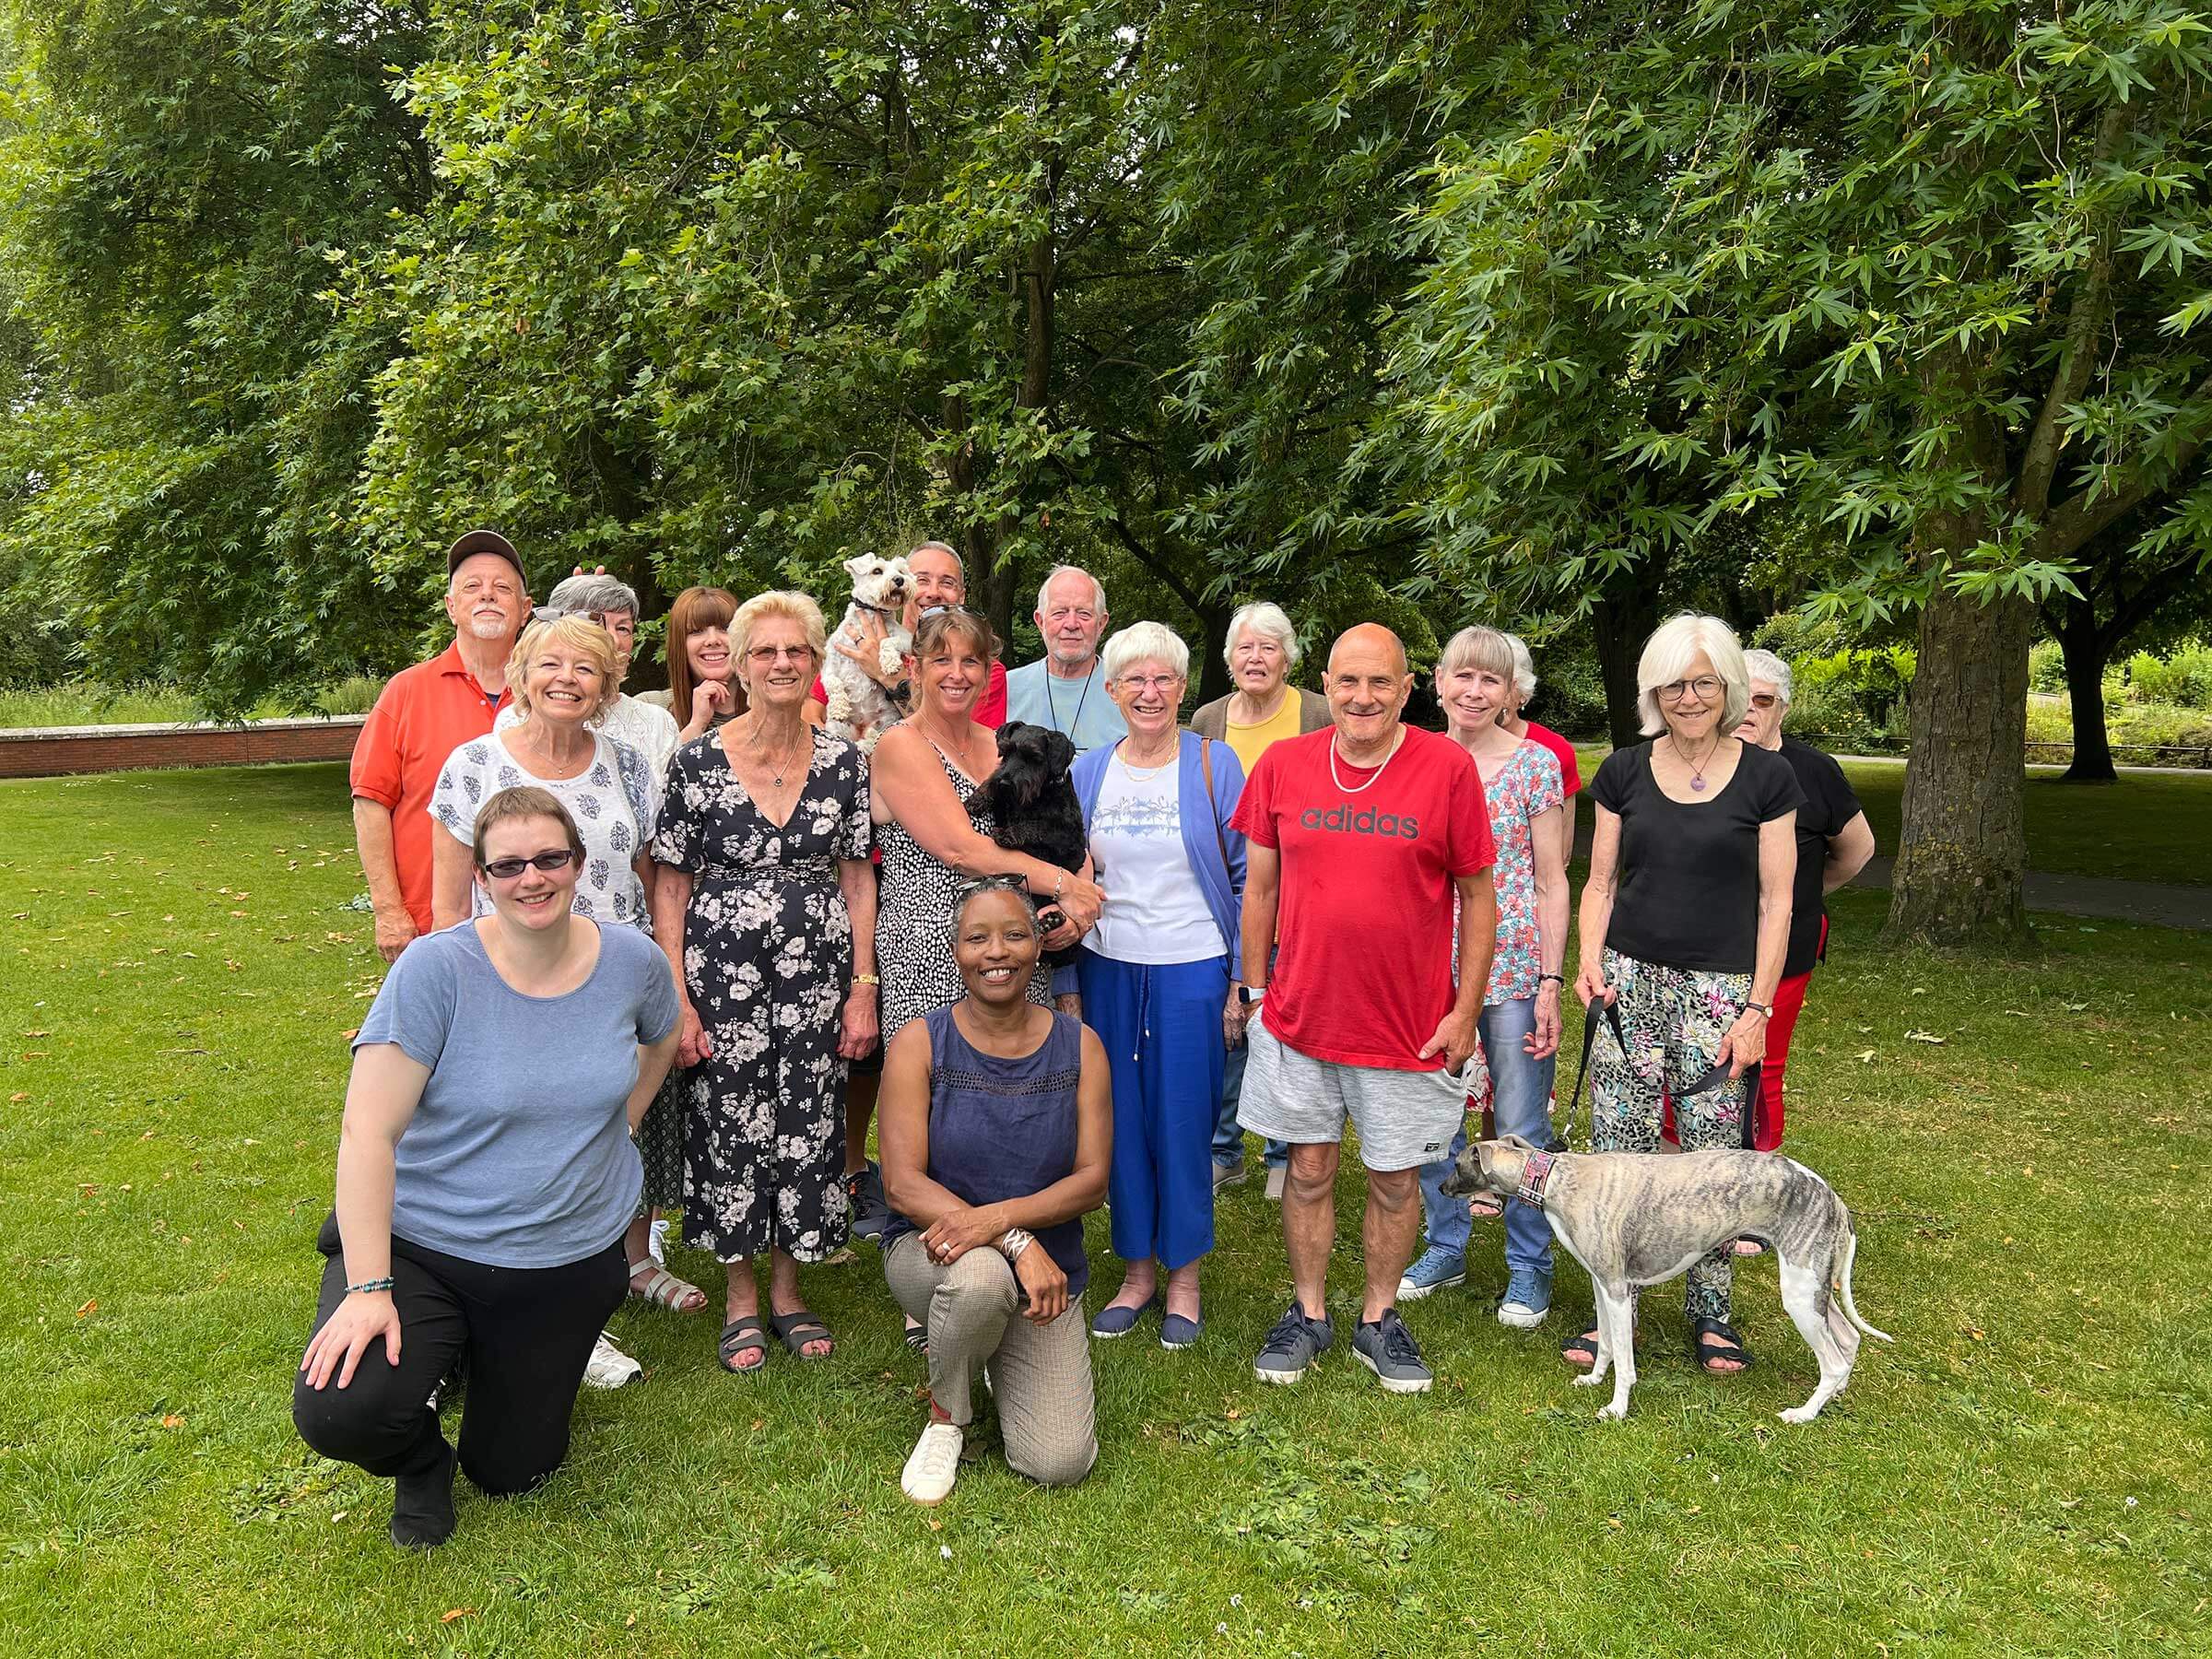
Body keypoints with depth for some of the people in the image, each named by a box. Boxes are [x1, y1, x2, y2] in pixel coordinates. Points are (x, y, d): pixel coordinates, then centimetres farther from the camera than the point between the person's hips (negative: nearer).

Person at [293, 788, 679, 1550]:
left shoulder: (632, 960, -8)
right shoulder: (436, 967, -19)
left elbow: (661, 1040, 17)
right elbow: (367, 1132, -21)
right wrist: (368, 1287, -25)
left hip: (568, 1258, 3)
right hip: (420, 1241, -2)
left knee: (508, 1473, 11)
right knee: (336, 1414, -26)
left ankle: (530, 1366, 45)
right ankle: (420, 1458, 12)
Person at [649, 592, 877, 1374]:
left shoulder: (844, 761, 2)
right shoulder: (698, 761, -5)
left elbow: (858, 877, 5)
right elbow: (669, 887, -3)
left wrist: (863, 986, 0)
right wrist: (678, 1001, -8)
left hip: (818, 977, 2)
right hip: (723, 977, -2)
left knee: (808, 1129, 8)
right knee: (727, 1128, 5)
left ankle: (787, 1286, 28)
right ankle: (740, 1295, 25)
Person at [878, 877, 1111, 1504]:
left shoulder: (1079, 1047, -1)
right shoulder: (920, 1043, -7)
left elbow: (1092, 1179, -7)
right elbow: (903, 1184, -15)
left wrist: (999, 1215, -26)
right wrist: (1018, 1244, -26)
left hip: (1046, 1268, 2)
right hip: (929, 1251, -2)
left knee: (1059, 1465, -12)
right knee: (981, 1275, -39)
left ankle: (1000, 1357, 22)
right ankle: (945, 1416, -5)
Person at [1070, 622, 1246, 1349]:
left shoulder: (1215, 764, -3)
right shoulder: (1087, 772, 6)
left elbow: (1246, 877, -2)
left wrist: (1242, 982, -5)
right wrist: (1066, 983, 4)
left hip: (1193, 969, -3)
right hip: (1108, 969, 3)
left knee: (1184, 1124, 3)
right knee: (1122, 1122, 8)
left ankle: (1184, 1276, 21)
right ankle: (1137, 1270, 25)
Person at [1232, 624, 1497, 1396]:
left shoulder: (1448, 767, -9)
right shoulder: (1283, 764, -2)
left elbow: (1477, 895, -3)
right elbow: (1261, 887, 6)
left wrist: (1465, 1011, -5)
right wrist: (1256, 989, 5)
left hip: (1410, 1025, -1)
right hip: (1299, 1013, 2)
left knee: (1395, 1179, 12)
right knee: (1309, 1168, 13)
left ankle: (1378, 1320, 32)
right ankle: (1308, 1314, 32)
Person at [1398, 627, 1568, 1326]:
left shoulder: (1536, 764, -4)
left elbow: (1551, 883, -3)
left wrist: (1551, 982, -8)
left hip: (1513, 967, -3)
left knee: (1521, 1125, 4)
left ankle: (1529, 1267, 21)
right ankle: (1446, 1248, 30)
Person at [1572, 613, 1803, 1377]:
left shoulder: (1765, 776, 0)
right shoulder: (1624, 771, 6)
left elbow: (1775, 902, 0)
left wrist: (1758, 1008, -5)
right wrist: (1590, 961, -5)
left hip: (1719, 987, -1)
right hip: (1629, 979, 2)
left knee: (1712, 1152, 1)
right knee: (1617, 1150, 1)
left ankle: (1710, 1312, 18)